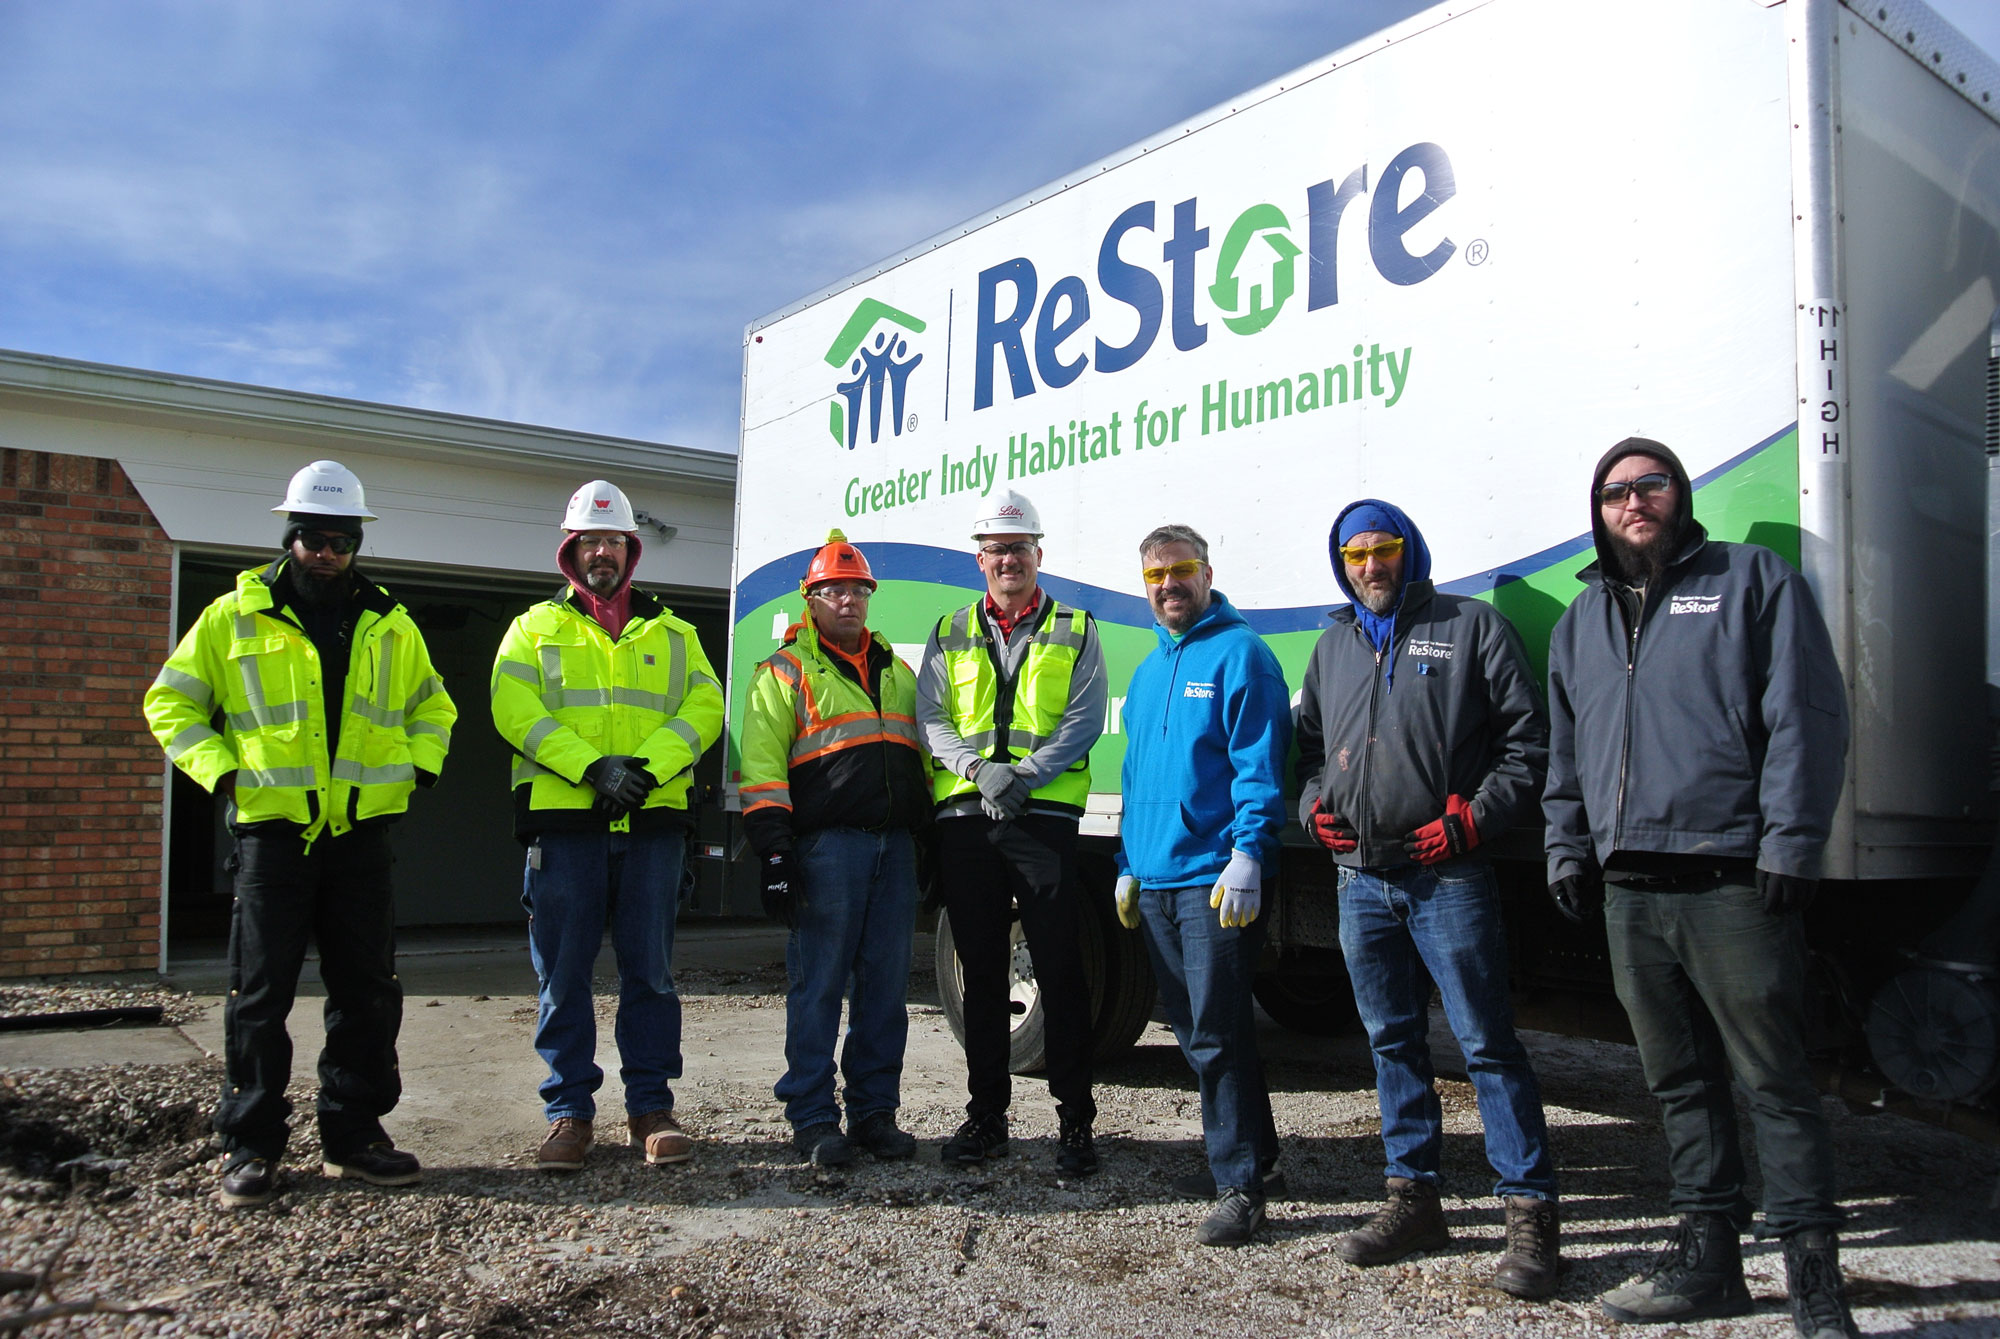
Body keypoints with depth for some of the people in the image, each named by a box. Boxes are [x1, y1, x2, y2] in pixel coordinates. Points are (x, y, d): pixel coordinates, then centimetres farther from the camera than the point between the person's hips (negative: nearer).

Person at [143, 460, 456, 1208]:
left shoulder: (391, 627, 10)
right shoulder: (234, 616, 2)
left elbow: (433, 706, 23)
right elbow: (171, 703, 7)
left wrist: (418, 769, 7)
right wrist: (221, 772, -5)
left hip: (362, 832, 3)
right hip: (271, 830, -2)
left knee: (367, 992, 6)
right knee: (260, 994, 1)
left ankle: (354, 1135, 17)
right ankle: (250, 1145, 12)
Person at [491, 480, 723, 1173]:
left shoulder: (673, 634, 18)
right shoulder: (535, 628, 13)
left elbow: (703, 706, 4)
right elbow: (514, 710, -3)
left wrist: (646, 767, -13)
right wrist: (595, 768, -15)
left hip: (654, 819, 1)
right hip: (563, 821, -1)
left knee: (650, 970, 3)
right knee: (563, 973, 2)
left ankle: (651, 1105, 13)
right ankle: (570, 1111, 13)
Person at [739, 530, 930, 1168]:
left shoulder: (897, 672, 22)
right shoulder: (786, 671, 5)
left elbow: (921, 756, 25)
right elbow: (762, 765, -3)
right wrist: (774, 850, -12)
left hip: (896, 845, 5)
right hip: (827, 845, -5)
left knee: (886, 984, 6)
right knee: (818, 983, -3)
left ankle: (874, 1110, 16)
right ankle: (813, 1117, 7)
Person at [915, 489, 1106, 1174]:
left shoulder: (1075, 632, 10)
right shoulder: (950, 635, 17)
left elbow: (1084, 719, -1)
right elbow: (930, 717, 8)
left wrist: (1025, 774, -14)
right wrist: (978, 766, -10)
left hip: (1045, 814, -3)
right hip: (965, 816, 3)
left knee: (1060, 968, -3)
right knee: (981, 970, 9)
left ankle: (1074, 1122, 6)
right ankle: (986, 1116, 20)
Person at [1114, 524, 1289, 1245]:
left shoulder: (1239, 654, -5)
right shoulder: (1147, 672, 18)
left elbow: (1260, 765, -13)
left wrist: (1247, 854, -21)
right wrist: (1127, 865, 18)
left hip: (1214, 879, -8)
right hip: (1155, 880, 8)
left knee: (1217, 1032, -7)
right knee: (1194, 1030, 14)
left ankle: (1240, 1186, 3)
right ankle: (1252, 1148, 29)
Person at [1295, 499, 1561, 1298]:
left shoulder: (1471, 625, 3)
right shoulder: (1333, 646, 19)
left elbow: (1527, 737, -1)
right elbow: (1309, 745, 26)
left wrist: (1470, 818, -10)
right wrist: (1315, 806, 7)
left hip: (1447, 875, -5)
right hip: (1360, 878, 6)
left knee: (1487, 1042, -4)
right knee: (1392, 1042, 13)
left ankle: (1530, 1211, 6)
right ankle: (1413, 1198, 24)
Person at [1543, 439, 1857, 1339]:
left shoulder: (1754, 580, 4)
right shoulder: (1583, 617, 19)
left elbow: (1808, 717, -4)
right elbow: (1566, 752, 24)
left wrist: (1789, 844, -12)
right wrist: (1568, 849, 16)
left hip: (1732, 884, -5)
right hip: (1630, 892, 6)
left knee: (1775, 1080, -1)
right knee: (1680, 1081, 12)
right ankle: (1708, 1256, 23)